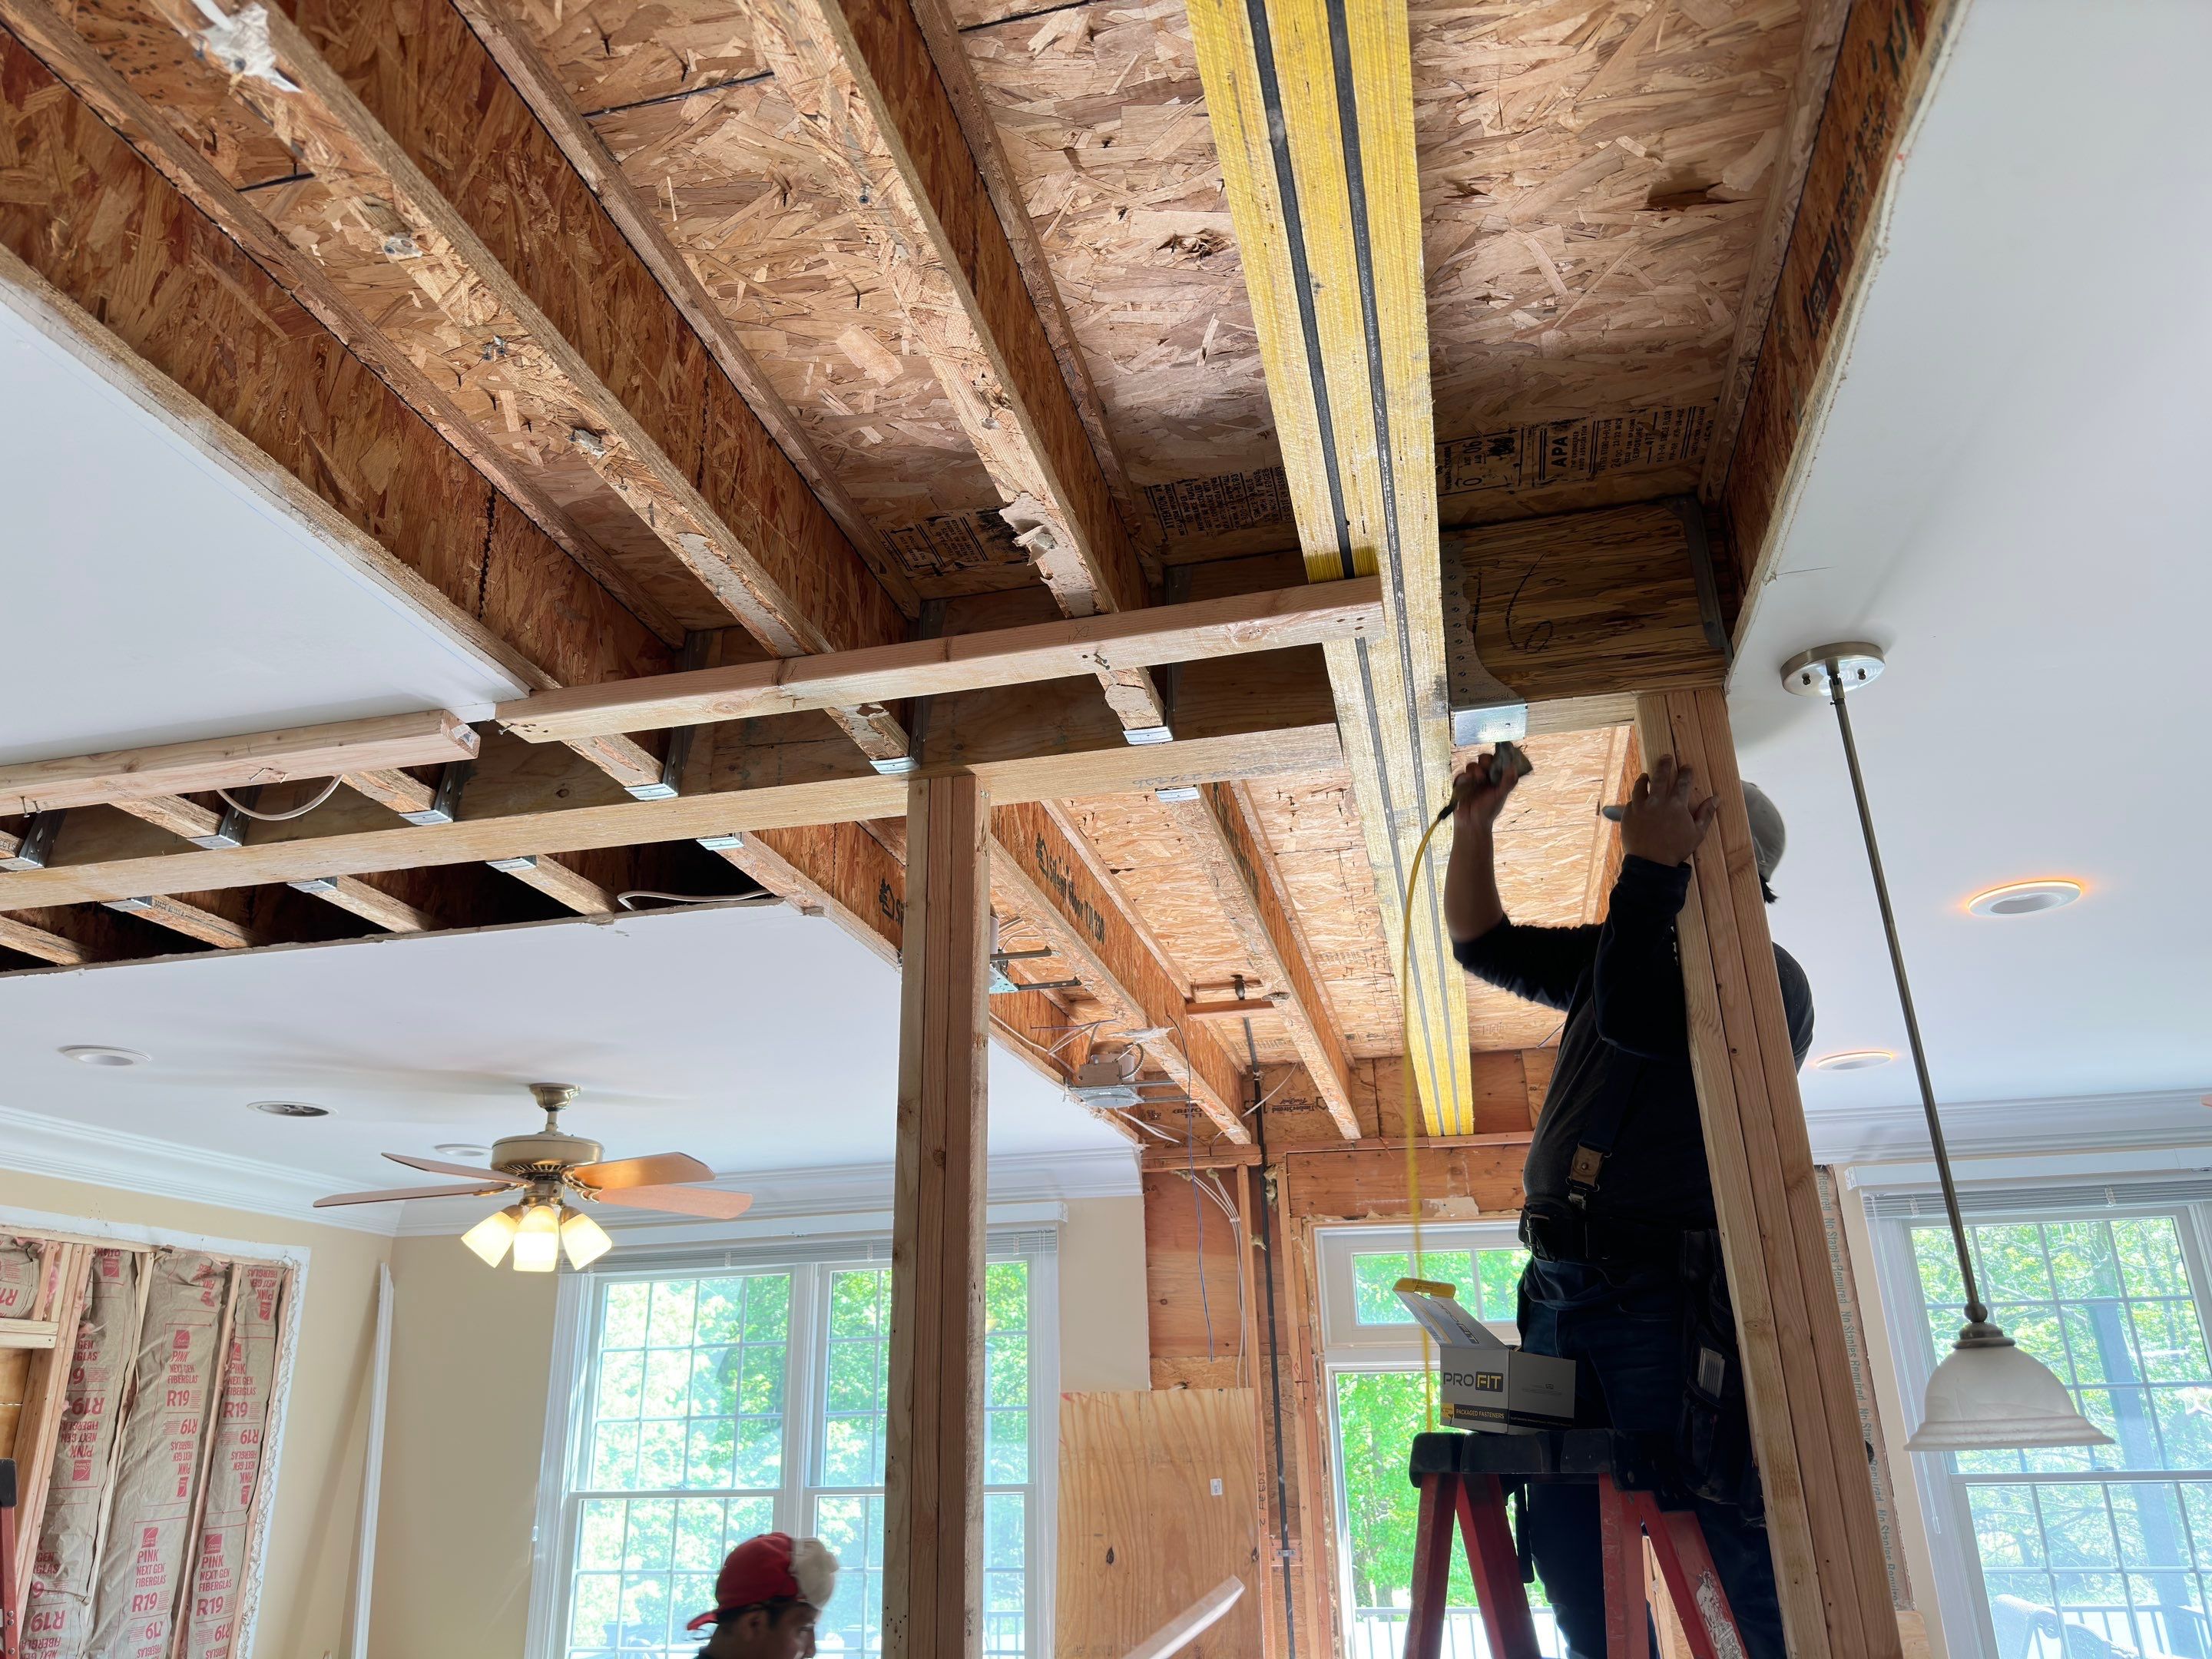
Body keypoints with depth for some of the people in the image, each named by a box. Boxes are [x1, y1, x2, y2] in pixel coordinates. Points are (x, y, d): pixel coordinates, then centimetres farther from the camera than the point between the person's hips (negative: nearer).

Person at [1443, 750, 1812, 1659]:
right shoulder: (1624, 950, 20)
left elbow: (1634, 1016, -21)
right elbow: (1483, 944, 25)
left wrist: (1652, 866, -15)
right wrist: (1475, 827, 14)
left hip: (1670, 1300, -7)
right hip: (1563, 1291, 8)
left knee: (1738, 1551, -6)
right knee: (1566, 1543, 8)